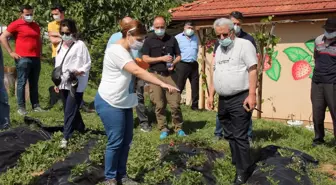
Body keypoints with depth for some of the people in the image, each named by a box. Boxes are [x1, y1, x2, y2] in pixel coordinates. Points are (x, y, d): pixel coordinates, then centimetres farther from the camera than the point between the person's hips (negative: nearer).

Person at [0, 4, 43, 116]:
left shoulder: (36, 26, 16)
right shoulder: (16, 24, -3)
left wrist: (39, 53, 16)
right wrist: (11, 52, -8)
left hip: (36, 59, 6)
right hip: (23, 59, -6)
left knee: (34, 84, 10)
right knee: (22, 83, -3)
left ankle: (35, 106, 15)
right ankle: (21, 107, 2)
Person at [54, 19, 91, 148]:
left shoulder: (80, 45, -8)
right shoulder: (60, 46, 13)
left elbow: (88, 64, -8)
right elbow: (58, 65, 18)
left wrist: (79, 71, -25)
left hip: (76, 84, -7)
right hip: (63, 83, 7)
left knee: (70, 111, -9)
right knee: (69, 110, 14)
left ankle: (66, 138, -3)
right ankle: (81, 130, 30)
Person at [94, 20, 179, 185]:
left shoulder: (126, 51, 12)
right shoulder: (117, 51, -21)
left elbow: (134, 72, 22)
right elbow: (137, 71, -32)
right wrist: (163, 84, -36)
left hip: (123, 103, 9)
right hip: (110, 103, -9)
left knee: (126, 141, 11)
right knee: (115, 142, -4)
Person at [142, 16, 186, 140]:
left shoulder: (172, 39, 8)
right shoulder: (149, 40, 1)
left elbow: (178, 56, 13)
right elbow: (145, 59, -5)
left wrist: (173, 63, -8)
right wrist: (162, 58, -15)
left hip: (170, 74, 1)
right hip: (155, 75, -1)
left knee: (175, 104, -2)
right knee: (159, 105, 2)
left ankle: (178, 128, 13)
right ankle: (163, 129, 14)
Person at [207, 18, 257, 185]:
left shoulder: (244, 45, -7)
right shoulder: (219, 50, 16)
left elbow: (252, 70, -13)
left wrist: (251, 95, -19)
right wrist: (211, 94, 16)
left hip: (240, 99, -8)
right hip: (223, 100, 8)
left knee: (239, 136, -4)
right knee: (229, 135, 14)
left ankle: (243, 171, 5)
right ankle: (236, 163, 27)